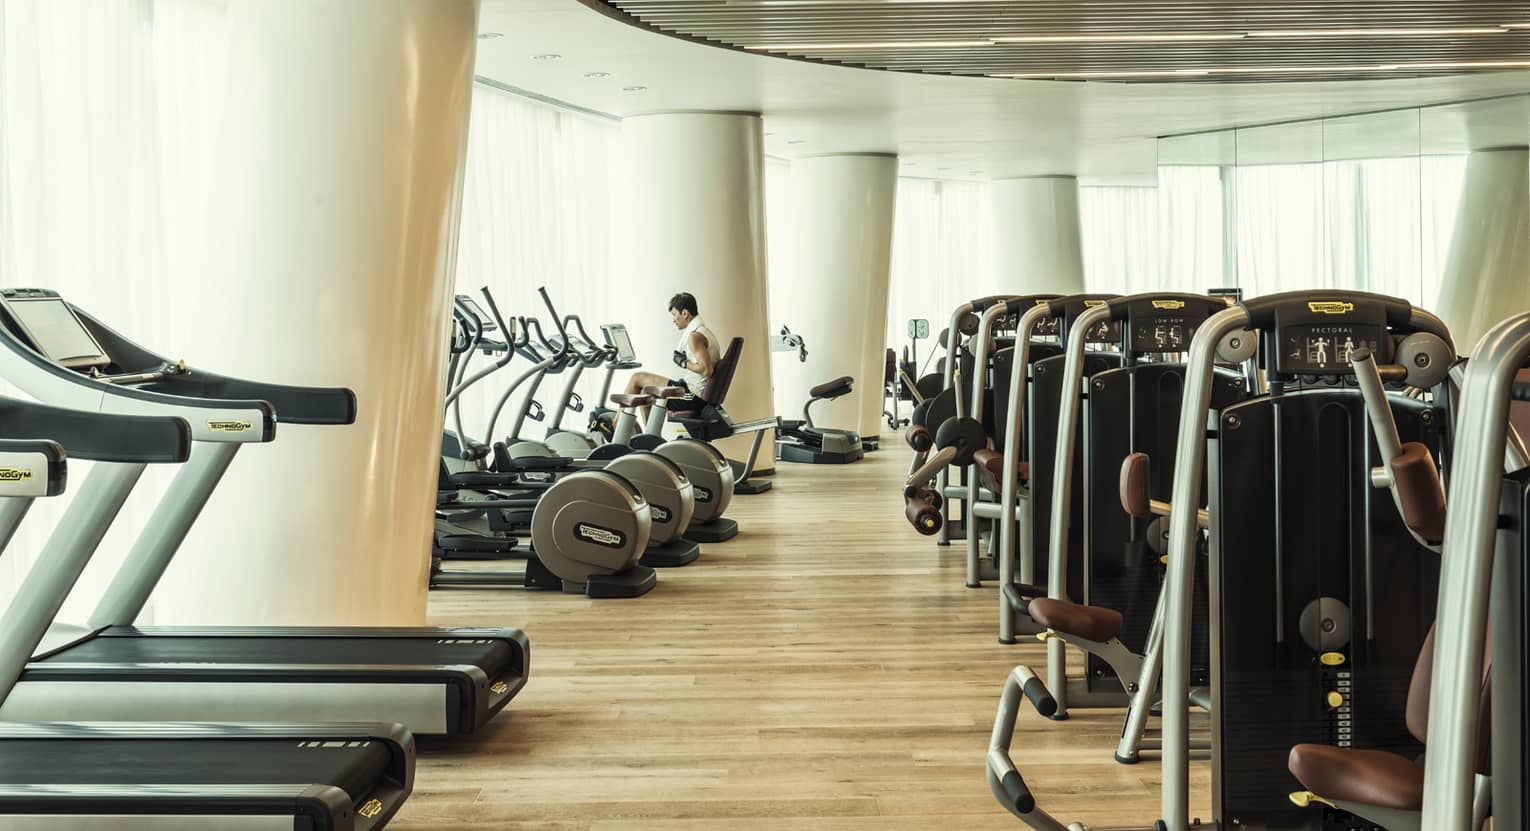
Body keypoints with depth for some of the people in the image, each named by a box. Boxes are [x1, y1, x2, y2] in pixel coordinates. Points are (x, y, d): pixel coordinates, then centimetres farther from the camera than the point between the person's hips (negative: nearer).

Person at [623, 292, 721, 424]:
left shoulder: (695, 336, -18)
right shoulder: (705, 331, 13)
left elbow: (706, 370, -27)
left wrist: (683, 363, -13)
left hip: (692, 392, -10)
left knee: (637, 378, 0)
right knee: (646, 392, 23)